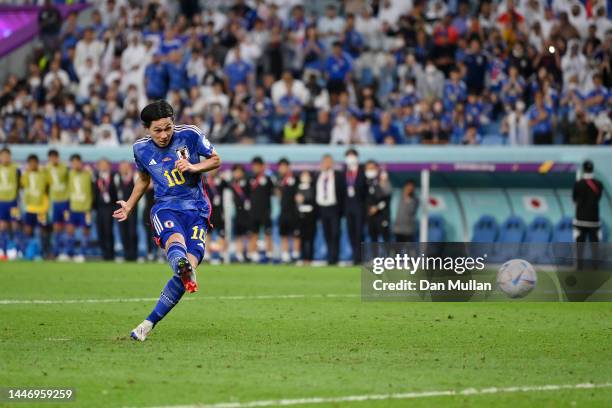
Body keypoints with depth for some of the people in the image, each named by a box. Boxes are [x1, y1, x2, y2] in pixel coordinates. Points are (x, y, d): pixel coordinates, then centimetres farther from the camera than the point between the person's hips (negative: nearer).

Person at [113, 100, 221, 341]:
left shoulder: (189, 135, -3)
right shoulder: (141, 149, 4)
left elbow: (216, 160, 7)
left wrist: (194, 167, -11)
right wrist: (129, 206, 24)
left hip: (196, 208, 0)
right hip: (165, 207, 0)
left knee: (191, 263, -16)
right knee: (175, 239, -36)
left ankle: (149, 323, -5)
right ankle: (181, 265, -75)